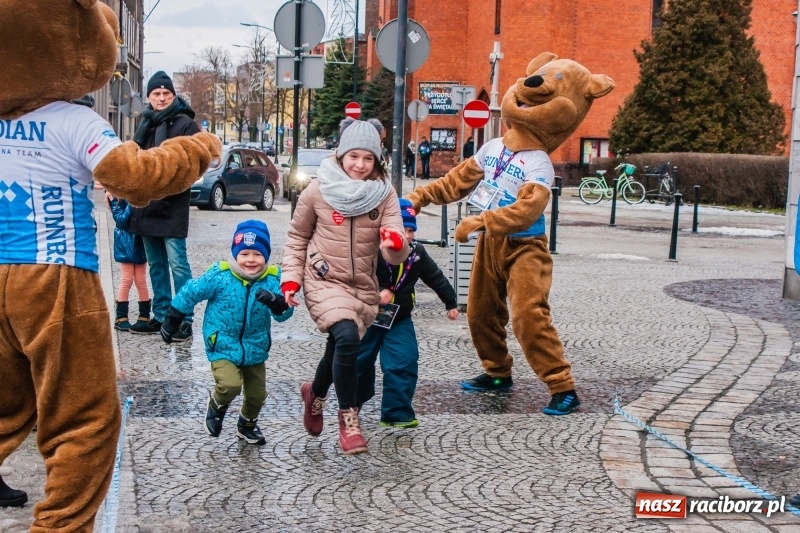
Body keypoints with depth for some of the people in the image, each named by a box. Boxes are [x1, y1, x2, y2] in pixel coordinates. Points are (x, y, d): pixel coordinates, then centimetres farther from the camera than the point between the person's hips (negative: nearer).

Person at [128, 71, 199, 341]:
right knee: (156, 264, 13)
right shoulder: (145, 125, 15)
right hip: (147, 206, 7)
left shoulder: (185, 124, -5)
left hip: (172, 207, -7)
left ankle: (184, 319, -4)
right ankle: (160, 315, 21)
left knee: (177, 263, -8)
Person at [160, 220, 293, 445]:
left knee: (257, 394, 12)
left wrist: (277, 303, -41)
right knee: (230, 385, -24)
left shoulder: (272, 280, -11)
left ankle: (247, 425, 45)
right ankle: (216, 405, 13)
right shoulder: (220, 276, -16)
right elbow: (190, 293, -4)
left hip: (255, 349, 3)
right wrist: (172, 321, 4)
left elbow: (284, 314, -18)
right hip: (223, 346, -3)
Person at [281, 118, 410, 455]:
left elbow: (396, 256, -13)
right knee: (347, 337, -27)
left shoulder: (384, 195, -5)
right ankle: (348, 416, -10)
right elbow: (297, 238, 6)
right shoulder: (318, 191, -8)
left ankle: (315, 393, 50)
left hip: (362, 286, 3)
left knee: (341, 350, 16)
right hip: (324, 282, -3)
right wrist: (291, 278, -2)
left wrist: (395, 244, -35)